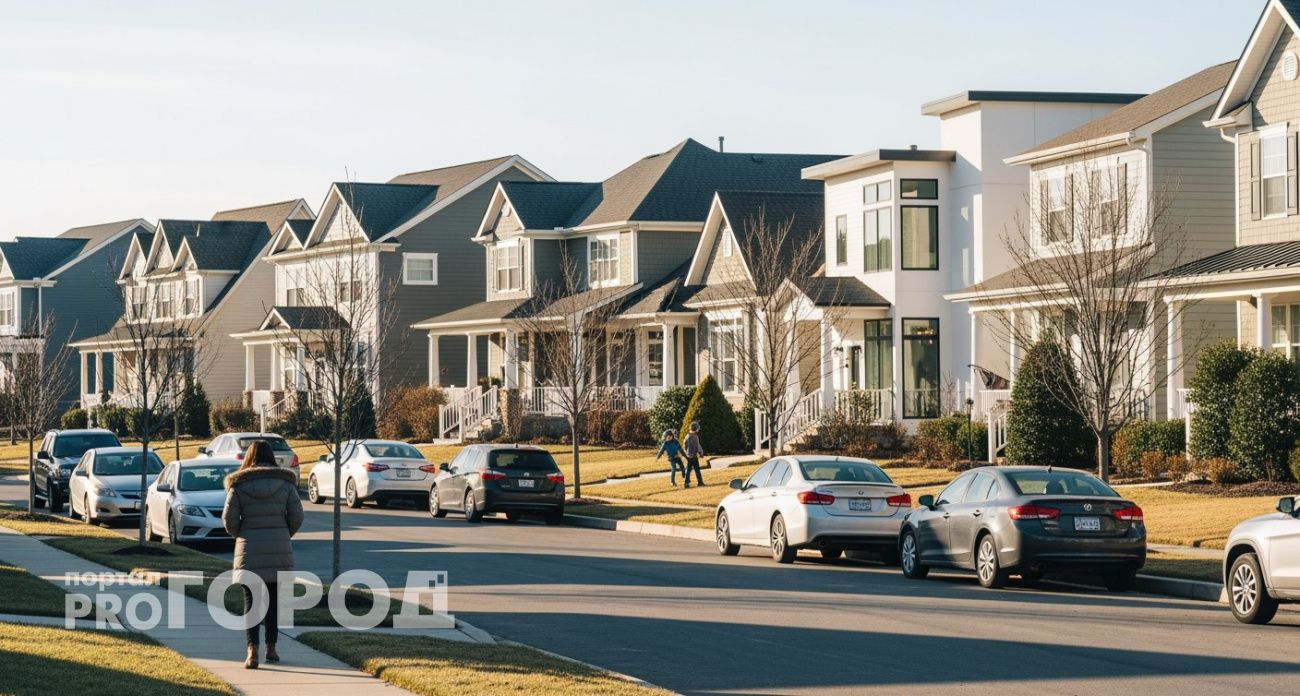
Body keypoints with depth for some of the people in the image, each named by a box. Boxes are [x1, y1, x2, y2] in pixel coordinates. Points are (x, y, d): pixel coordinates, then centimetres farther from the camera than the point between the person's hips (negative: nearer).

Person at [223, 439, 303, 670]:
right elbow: (297, 515, -2)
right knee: (274, 599, 14)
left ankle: (252, 650, -13)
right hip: (279, 549, 1)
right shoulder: (285, 482, 1)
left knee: (251, 601, 0)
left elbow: (229, 517, -6)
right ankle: (271, 648, 19)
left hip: (249, 551, -1)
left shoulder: (239, 484, -3)